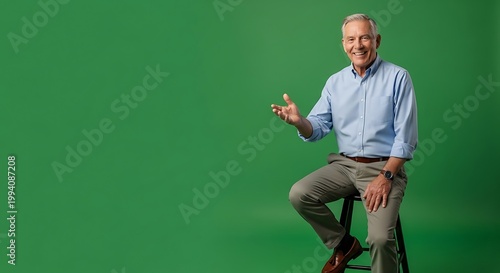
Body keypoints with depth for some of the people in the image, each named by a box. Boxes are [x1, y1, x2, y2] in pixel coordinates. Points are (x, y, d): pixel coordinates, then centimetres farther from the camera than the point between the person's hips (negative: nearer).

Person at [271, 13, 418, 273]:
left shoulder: (397, 77, -5)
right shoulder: (335, 82, 7)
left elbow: (405, 137, -9)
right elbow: (318, 128, 3)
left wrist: (386, 176, -18)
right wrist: (299, 121, -21)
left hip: (383, 167, -5)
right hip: (344, 164, 5)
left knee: (380, 238, -26)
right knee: (299, 194, -17)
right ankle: (343, 244, 6)